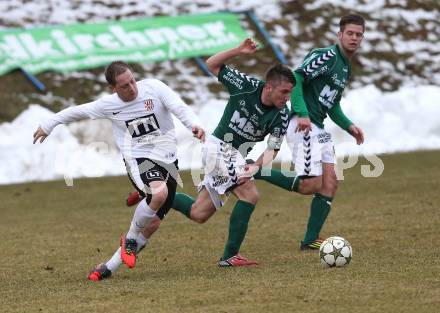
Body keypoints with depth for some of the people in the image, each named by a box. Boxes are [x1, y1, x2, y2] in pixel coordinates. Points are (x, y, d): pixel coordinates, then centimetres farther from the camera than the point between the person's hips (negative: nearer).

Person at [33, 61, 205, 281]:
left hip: (168, 161, 2)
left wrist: (194, 124, -35)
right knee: (159, 192, -35)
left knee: (152, 224, -2)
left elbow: (179, 107, -15)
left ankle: (110, 266, 13)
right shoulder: (108, 105, 0)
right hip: (138, 159, -2)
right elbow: (78, 112, 16)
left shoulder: (153, 87, -5)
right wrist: (48, 125, 26)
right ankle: (130, 239, -11)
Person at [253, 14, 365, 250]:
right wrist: (301, 113, -28)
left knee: (330, 185, 4)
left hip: (319, 130, 10)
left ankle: (310, 240, 8)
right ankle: (254, 171, -7)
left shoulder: (346, 68, 21)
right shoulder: (327, 56, -10)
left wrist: (349, 126, 16)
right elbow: (297, 77, -20)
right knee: (310, 185, -16)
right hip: (304, 125, -10)